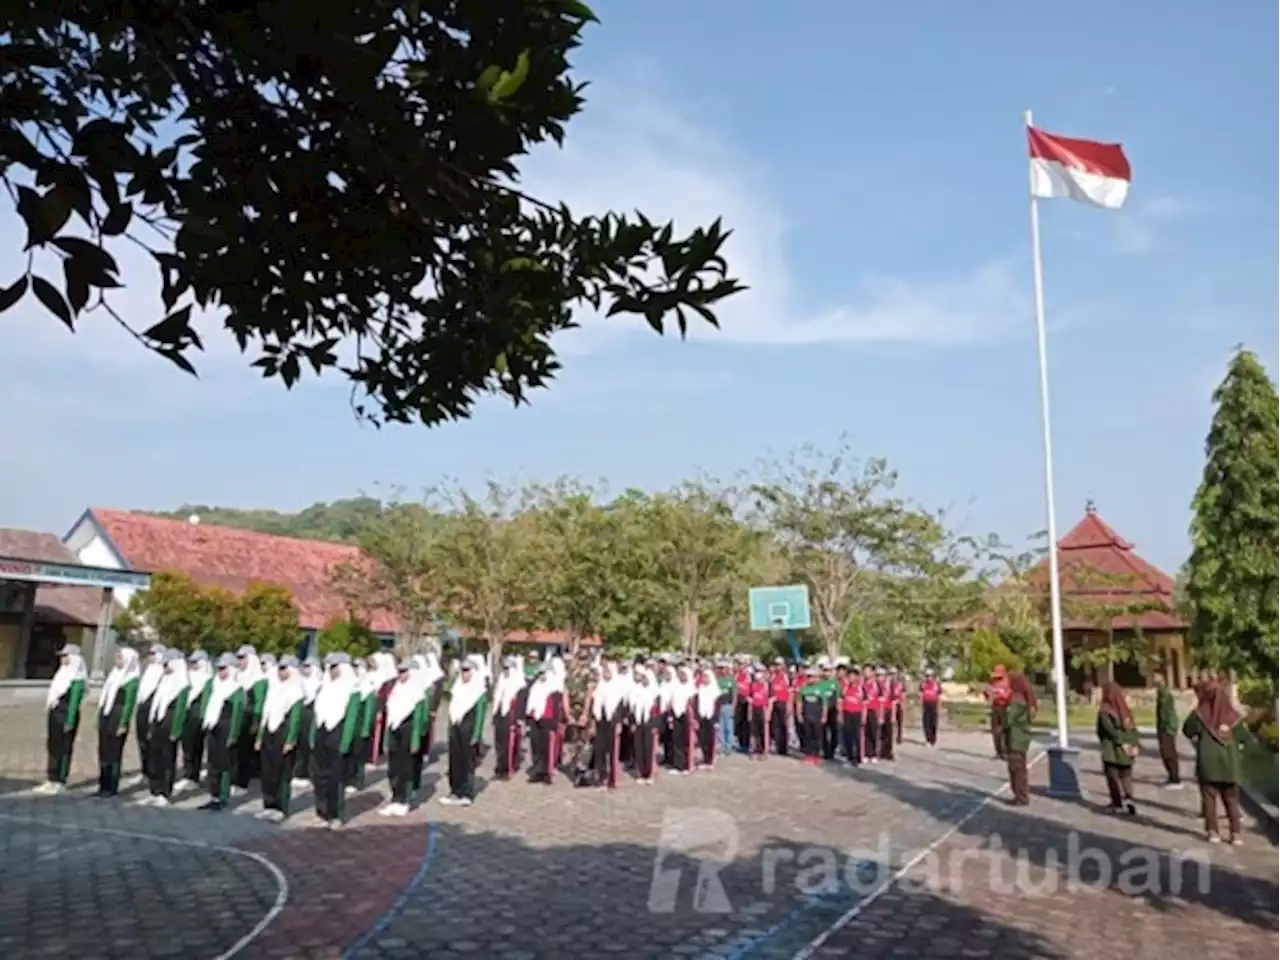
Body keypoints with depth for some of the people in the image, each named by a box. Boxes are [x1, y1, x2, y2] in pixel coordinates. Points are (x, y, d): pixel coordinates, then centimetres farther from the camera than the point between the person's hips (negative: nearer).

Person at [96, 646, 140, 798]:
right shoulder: (114, 673, 13)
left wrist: (123, 724, -16)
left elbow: (129, 703, -13)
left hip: (118, 716, -8)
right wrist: (99, 715, 13)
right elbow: (105, 696, 15)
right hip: (105, 714, 8)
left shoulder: (132, 679, -10)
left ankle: (111, 787, 8)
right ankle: (103, 785, 19)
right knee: (103, 751, 11)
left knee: (114, 753, 0)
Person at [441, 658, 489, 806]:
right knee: (454, 761, 9)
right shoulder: (457, 687, 12)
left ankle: (467, 794, 6)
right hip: (455, 728, 6)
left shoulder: (479, 691, -7)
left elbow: (479, 714, -10)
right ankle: (455, 791, 19)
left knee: (467, 761, -1)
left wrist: (475, 735, -14)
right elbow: (452, 708, 15)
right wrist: (451, 728, 11)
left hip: (468, 729, -6)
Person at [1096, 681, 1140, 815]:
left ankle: (1118, 803, 6)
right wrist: (1134, 745, -3)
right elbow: (1132, 728, 1)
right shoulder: (1124, 708, 5)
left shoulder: (1104, 710, -10)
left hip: (1111, 748, -4)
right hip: (1127, 748, 4)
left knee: (1112, 775, 7)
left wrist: (1122, 743, -15)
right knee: (1126, 775, 13)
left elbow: (1110, 729, -19)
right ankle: (1128, 798, -5)